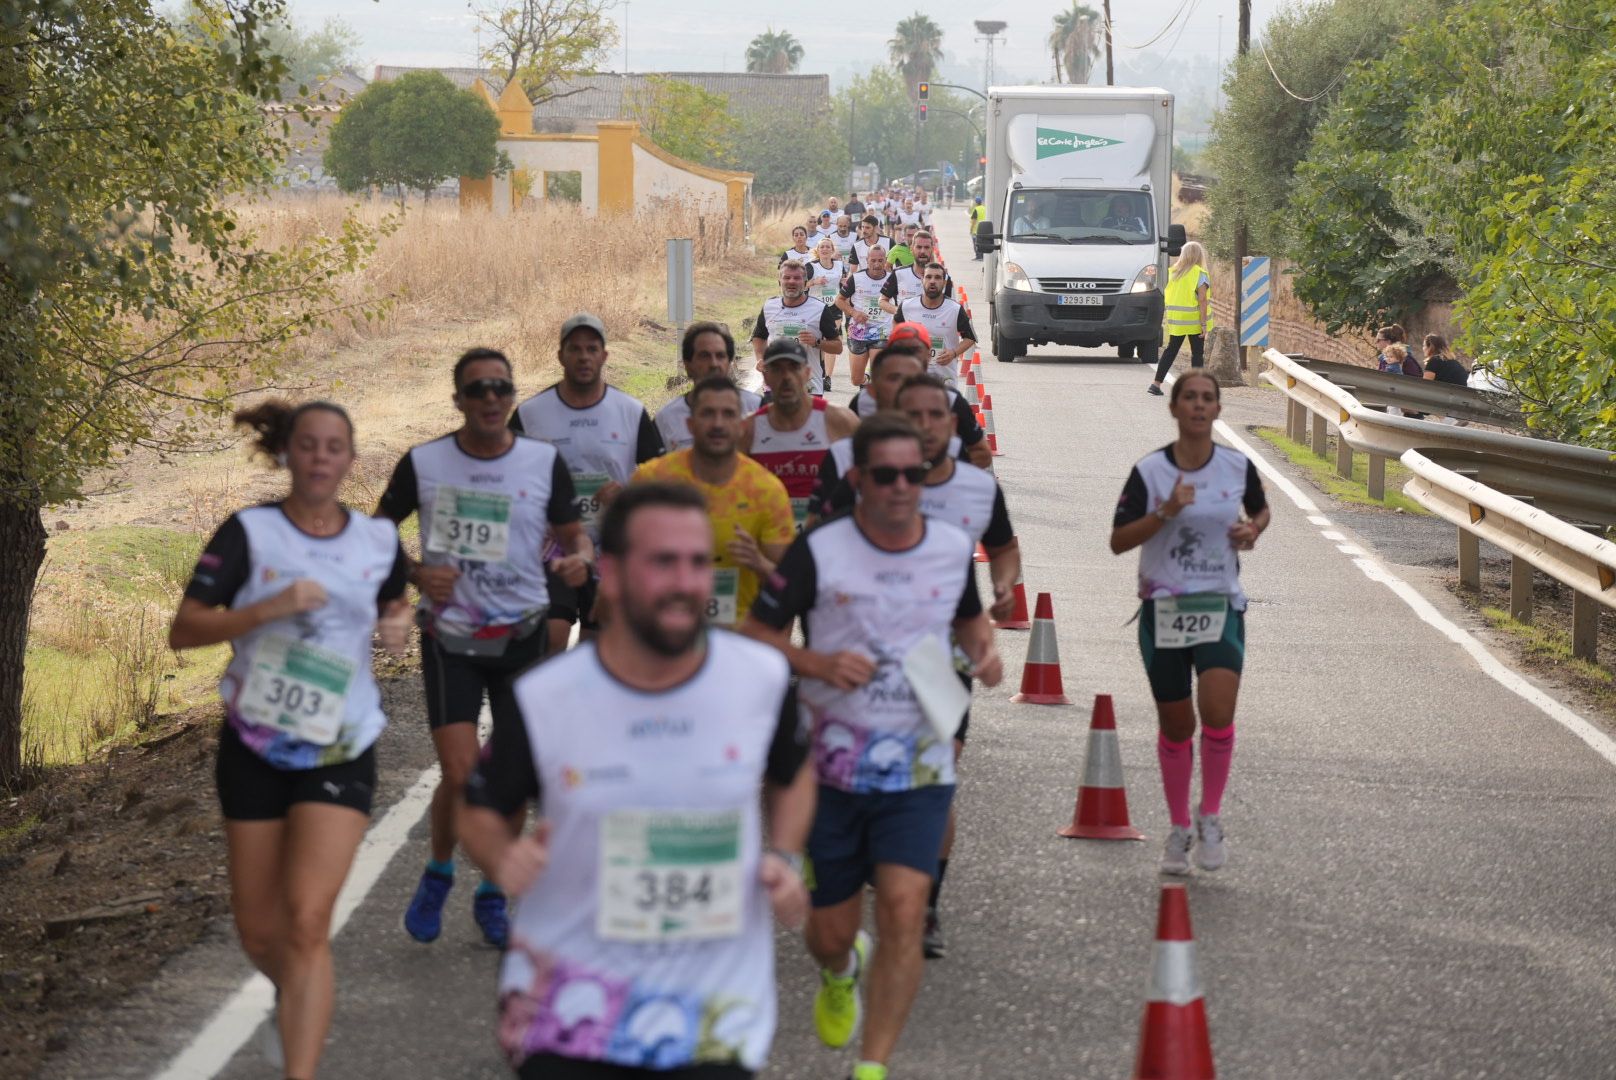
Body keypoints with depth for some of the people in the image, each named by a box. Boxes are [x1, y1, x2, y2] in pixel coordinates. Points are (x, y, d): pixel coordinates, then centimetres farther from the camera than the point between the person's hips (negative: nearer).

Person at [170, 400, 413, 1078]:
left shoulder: (379, 541, 2)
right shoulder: (249, 533, -6)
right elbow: (183, 630, -11)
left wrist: (400, 624, -1)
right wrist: (268, 608, -24)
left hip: (339, 750, 0)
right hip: (255, 748, 0)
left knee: (307, 924, -15)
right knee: (258, 929, 10)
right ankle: (297, 1001, 44)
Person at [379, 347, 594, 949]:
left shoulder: (545, 463, -1)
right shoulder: (423, 464, -4)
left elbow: (575, 538, 8)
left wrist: (577, 560, -16)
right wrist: (416, 575, -12)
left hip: (523, 635, 2)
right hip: (449, 637, -2)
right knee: (461, 776, -13)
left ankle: (493, 894, 25)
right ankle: (438, 874, 16)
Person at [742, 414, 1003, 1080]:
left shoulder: (954, 548, 3)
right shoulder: (819, 551, -8)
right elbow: (755, 638, -2)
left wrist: (984, 650, 2)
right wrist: (817, 663, -19)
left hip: (921, 769, 1)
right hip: (832, 768, -1)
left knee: (904, 911, -17)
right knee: (829, 933, 9)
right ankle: (840, 974, 48)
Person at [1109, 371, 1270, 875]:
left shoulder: (1238, 466, 0)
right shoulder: (1150, 471, -5)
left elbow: (1261, 510, 20)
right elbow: (1118, 541, -8)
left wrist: (1253, 530, -2)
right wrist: (1165, 513, -20)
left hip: (1221, 607, 0)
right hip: (1163, 609, 0)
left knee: (1217, 714, -18)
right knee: (1175, 726, 7)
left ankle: (1210, 818, 3)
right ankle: (1180, 829, 25)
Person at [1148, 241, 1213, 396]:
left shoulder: (1174, 272, 6)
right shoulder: (1200, 274, -10)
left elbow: (1168, 297, 9)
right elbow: (1202, 300, -15)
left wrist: (1166, 318, 17)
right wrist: (1204, 324, -14)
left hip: (1176, 319, 5)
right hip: (1194, 320, -5)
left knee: (1171, 350, 12)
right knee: (1197, 353, 5)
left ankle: (1156, 383, 9)